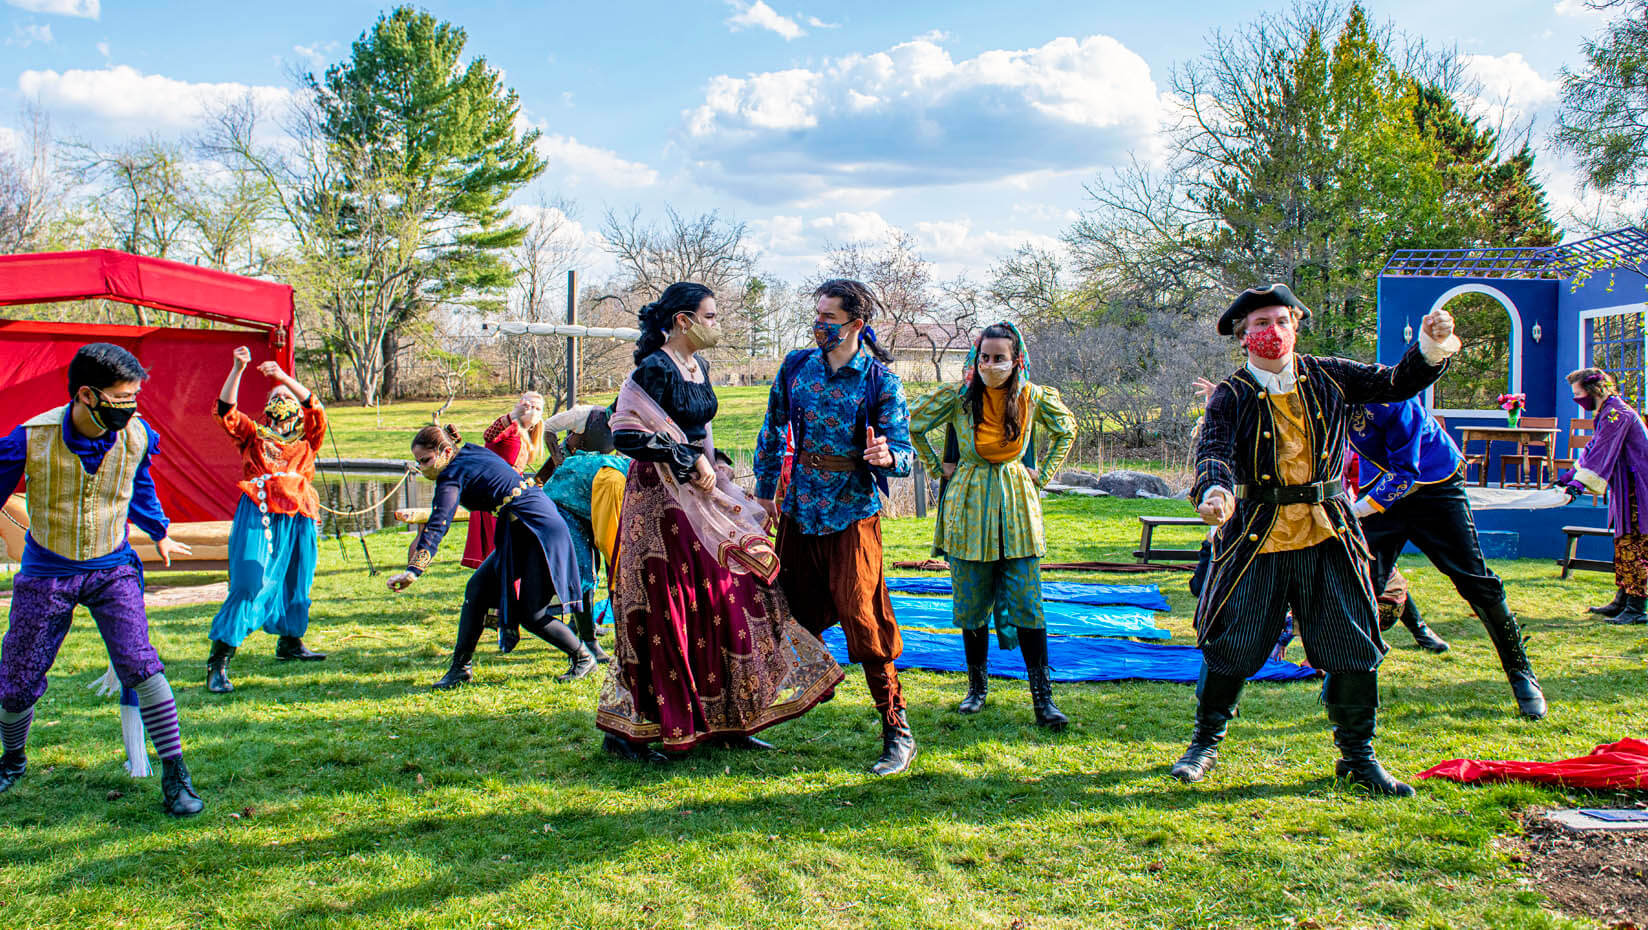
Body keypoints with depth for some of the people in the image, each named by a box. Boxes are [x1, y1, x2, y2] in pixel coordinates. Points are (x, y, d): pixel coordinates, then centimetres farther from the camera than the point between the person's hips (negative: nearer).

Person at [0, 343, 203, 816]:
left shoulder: (137, 436, -10)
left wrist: (159, 533, 28)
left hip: (112, 569, 1)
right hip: (46, 573, 0)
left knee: (141, 665, -16)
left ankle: (175, 775, -10)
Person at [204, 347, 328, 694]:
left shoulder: (307, 438, 17)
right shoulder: (254, 435, 16)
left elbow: (316, 410, -3)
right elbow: (226, 411, 0)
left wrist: (284, 377, -14)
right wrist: (238, 369, -11)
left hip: (297, 518, 3)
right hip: (258, 515, -3)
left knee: (296, 582, 14)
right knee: (249, 585, -13)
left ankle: (290, 642, 36)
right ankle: (218, 662, -13)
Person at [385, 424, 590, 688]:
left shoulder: (453, 475, -16)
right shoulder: (471, 453, 11)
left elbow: (438, 524, -30)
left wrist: (414, 570, -39)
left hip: (538, 529, -11)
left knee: (532, 615, -6)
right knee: (477, 588, 7)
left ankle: (583, 658, 13)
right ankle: (461, 666, 12)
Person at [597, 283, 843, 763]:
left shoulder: (698, 366, 13)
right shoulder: (654, 369, -14)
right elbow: (626, 434, -24)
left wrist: (707, 464, 13)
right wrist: (688, 459, -20)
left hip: (699, 496, 9)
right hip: (662, 502, -9)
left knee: (723, 598, 8)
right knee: (665, 613, -4)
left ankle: (719, 721, 18)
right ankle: (624, 729, 8)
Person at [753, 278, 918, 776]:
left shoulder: (881, 381, -7)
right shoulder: (796, 366, 5)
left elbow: (904, 451, -10)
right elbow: (774, 431, 16)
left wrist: (887, 456, -33)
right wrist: (765, 488, 16)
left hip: (852, 515, -5)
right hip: (799, 510, 5)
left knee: (863, 622, -9)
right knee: (795, 614, 13)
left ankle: (898, 732, 0)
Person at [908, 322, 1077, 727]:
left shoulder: (1034, 397, -3)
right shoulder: (957, 395, -7)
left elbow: (1066, 429, 16)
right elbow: (915, 426, 8)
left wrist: (1044, 474, 10)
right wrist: (939, 468, 7)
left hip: (1016, 505, 0)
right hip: (969, 504, 0)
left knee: (1027, 605, -2)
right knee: (971, 604, 6)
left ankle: (1043, 697, 5)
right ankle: (977, 687, 22)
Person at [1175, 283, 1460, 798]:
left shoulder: (1328, 378, 7)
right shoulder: (1231, 396, -4)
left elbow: (1397, 383, 9)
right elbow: (1214, 452, -19)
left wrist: (1432, 346, -10)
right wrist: (1215, 492, -41)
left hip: (1328, 539, 3)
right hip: (1256, 539, -2)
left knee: (1353, 648, 5)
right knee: (1229, 648, 4)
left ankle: (1358, 755, 23)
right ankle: (1205, 744, 26)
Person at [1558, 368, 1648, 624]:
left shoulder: (1617, 414, -17)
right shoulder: (1606, 414, 14)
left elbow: (1603, 452, -24)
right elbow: (1594, 449, 22)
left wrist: (1580, 482, -28)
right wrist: (1570, 476, 21)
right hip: (1626, 487, 10)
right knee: (1622, 544, 13)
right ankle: (1622, 601, 19)